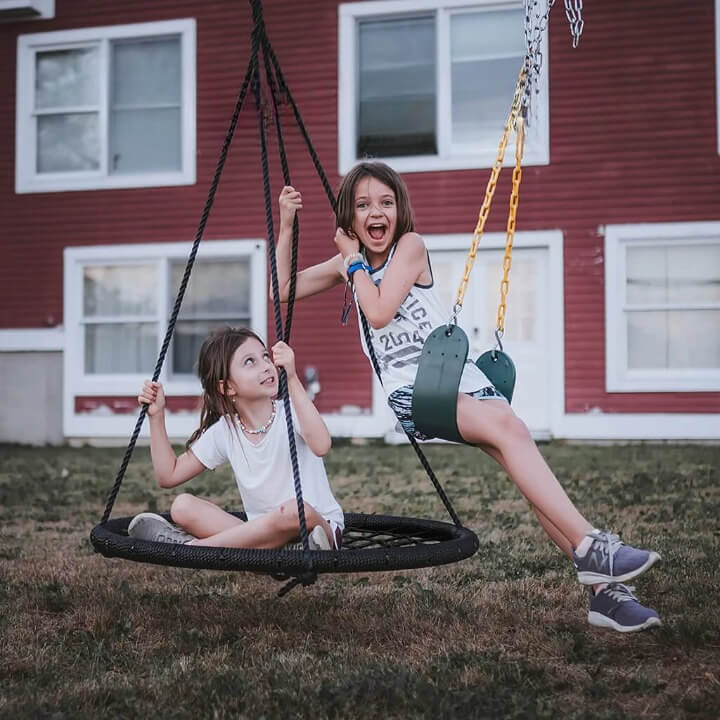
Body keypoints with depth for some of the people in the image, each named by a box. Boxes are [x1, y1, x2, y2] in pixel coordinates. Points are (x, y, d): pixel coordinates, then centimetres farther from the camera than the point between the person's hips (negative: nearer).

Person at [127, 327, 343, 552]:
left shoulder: (290, 412, -11)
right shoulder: (224, 431, 2)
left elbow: (321, 446, -34)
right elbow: (169, 475, 9)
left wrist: (292, 380, -36)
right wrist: (156, 416, 1)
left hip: (317, 524, -3)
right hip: (264, 532, 4)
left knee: (295, 510, -39)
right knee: (183, 506, -12)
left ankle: (190, 547, -21)